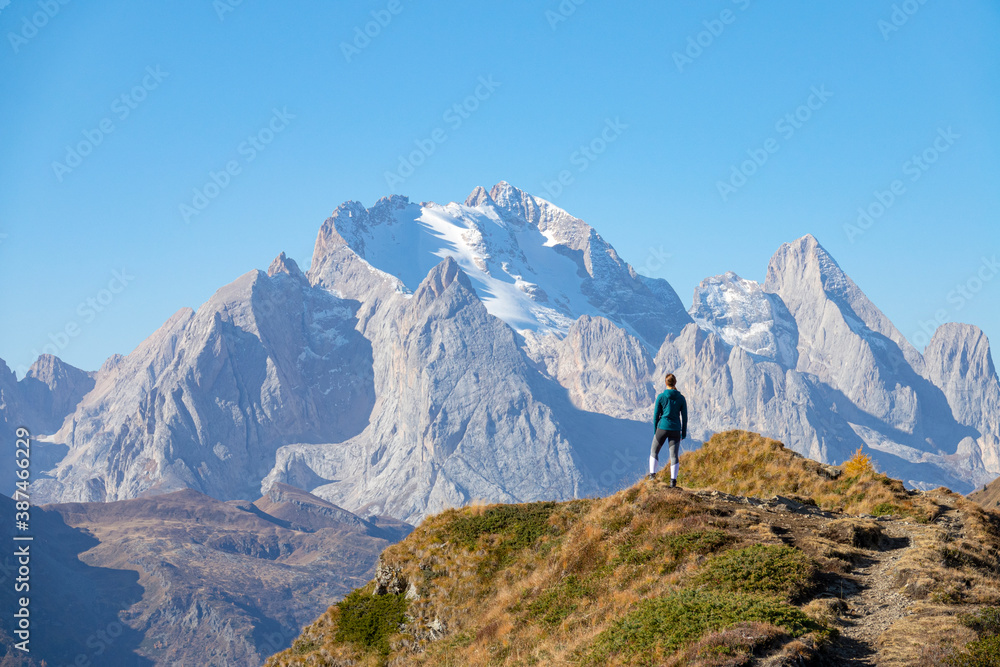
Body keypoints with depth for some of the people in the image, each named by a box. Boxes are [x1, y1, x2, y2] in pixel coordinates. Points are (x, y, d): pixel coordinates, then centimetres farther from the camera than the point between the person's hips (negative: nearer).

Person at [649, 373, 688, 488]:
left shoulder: (661, 397, -6)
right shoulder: (681, 398, 0)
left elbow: (656, 415, -3)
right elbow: (684, 416, 3)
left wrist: (655, 431, 8)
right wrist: (684, 432, 11)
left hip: (663, 428, -1)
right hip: (675, 430, 2)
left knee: (654, 451, 18)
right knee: (674, 455, 4)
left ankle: (652, 474, 9)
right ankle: (673, 480, -7)